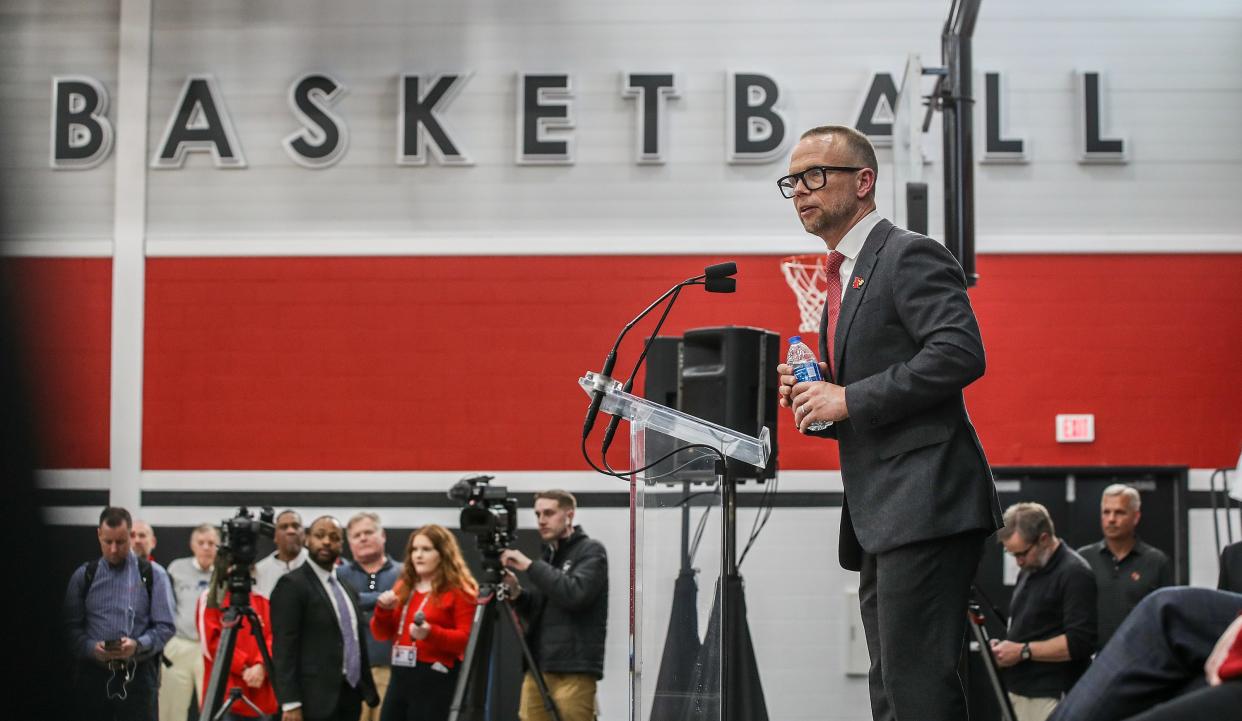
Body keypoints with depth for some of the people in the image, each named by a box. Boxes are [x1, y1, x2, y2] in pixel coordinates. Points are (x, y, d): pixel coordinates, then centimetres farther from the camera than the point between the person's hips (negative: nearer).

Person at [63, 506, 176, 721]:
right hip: (93, 674, 2)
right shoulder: (83, 576, 8)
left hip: (138, 674, -2)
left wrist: (138, 645, -17)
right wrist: (91, 648, -15)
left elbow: (165, 627, 0)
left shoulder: (152, 575, 3)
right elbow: (72, 627, 5)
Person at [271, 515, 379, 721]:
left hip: (349, 697, 8)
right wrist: (290, 703, -20)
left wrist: (368, 692, 16)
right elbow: (284, 647, -13)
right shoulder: (292, 584, -7)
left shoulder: (346, 588, 18)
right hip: (316, 700, -8)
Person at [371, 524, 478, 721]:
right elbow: (382, 634, 16)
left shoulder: (459, 590, -5)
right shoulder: (403, 586, 14)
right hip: (400, 676, 7)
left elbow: (467, 638, -14)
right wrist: (383, 610, -4)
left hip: (436, 678, -7)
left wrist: (431, 633, -27)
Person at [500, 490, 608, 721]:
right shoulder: (548, 555, 17)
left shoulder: (591, 550, -3)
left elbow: (575, 594, -19)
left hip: (573, 670, -7)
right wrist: (516, 592, -1)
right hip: (538, 667, 7)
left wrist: (530, 566, -15)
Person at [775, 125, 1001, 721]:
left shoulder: (910, 256, -6)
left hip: (924, 508, -10)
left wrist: (849, 400, -17)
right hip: (879, 520, 11)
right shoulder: (843, 279, 24)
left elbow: (960, 353, -21)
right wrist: (814, 401, 8)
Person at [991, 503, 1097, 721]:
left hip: (1052, 698, -9)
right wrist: (1005, 647, 8)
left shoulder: (1074, 573, -11)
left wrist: (1023, 651, -16)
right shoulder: (1028, 571, 17)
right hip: (1020, 692, 9)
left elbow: (1080, 642, -19)